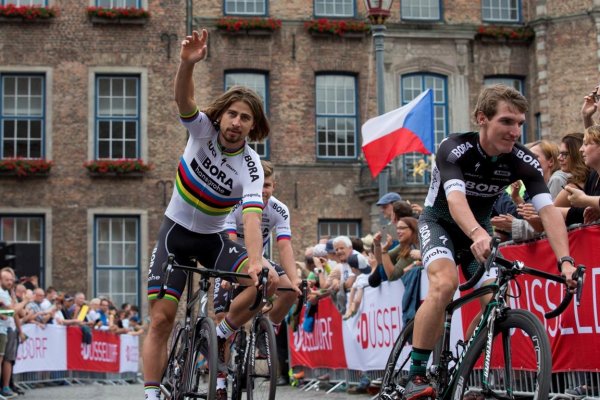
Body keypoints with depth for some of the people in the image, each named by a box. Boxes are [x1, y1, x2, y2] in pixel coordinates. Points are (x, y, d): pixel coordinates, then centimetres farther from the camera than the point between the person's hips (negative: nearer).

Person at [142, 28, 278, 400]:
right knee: (162, 318, -11)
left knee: (269, 281, -22)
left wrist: (255, 260, -50)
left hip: (214, 238, 0)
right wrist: (188, 63, -54)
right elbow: (184, 99, -34)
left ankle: (219, 337, -2)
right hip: (176, 232, 0)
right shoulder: (203, 129, -14)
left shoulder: (251, 168, -19)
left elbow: (252, 216, -32)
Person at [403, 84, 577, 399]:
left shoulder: (524, 161, -18)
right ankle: (416, 375, -23)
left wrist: (565, 261, -43)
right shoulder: (455, 149, -29)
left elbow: (548, 210, -28)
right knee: (445, 283, -32)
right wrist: (477, 234, -65)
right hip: (440, 222, -4)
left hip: (480, 229, 4)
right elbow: (455, 197, -45)